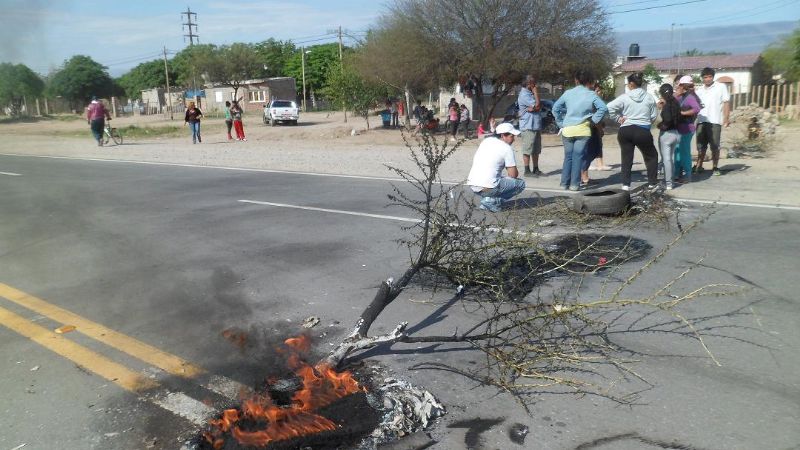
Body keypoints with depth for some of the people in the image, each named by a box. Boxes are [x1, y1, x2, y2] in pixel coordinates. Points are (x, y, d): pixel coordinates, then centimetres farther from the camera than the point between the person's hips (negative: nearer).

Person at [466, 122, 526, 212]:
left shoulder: (486, 141, 15)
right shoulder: (507, 148, -5)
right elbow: (513, 174, -5)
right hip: (487, 188, -8)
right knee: (520, 183, 6)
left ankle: (487, 199, 12)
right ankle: (492, 201, -4)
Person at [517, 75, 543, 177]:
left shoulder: (531, 93, 18)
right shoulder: (524, 95, -12)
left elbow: (539, 106, 10)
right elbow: (537, 105, -17)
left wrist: (533, 108, -11)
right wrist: (536, 93, -6)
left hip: (536, 125, 9)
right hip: (528, 126, -9)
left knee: (536, 150, 12)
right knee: (527, 149, -6)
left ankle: (536, 169, 19)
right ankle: (527, 171, -3)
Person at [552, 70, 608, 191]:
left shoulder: (568, 93, 6)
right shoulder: (591, 95, -2)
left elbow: (555, 109, 10)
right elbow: (603, 108, -12)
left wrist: (561, 123, 14)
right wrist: (594, 120, -3)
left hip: (567, 130, 3)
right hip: (582, 130, -3)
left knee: (568, 156, 11)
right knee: (578, 157, 0)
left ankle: (565, 183, 11)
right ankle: (574, 184, -1)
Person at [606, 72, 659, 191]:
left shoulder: (625, 97, -4)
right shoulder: (649, 97, 2)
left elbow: (610, 107, -13)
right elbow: (654, 115, 7)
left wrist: (618, 118, -2)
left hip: (625, 130, 0)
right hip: (643, 132, 0)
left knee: (626, 158, 9)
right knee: (651, 156, 18)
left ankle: (626, 184, 4)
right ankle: (652, 183, 17)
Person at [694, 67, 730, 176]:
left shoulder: (721, 87, 5)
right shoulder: (699, 90, 16)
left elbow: (726, 103, 1)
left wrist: (726, 118, -7)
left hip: (714, 121, -4)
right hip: (701, 121, 4)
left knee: (715, 146, 1)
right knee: (701, 146, 8)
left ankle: (715, 167, 9)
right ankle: (699, 167, 14)